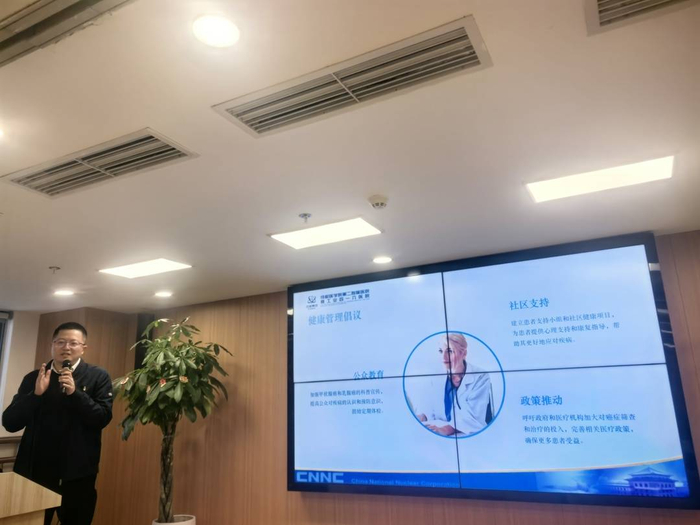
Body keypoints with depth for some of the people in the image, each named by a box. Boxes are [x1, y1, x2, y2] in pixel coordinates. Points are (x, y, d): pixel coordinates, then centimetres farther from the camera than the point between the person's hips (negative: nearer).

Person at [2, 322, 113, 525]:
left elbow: (103, 418, -12)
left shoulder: (98, 377, -4)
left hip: (77, 472, -2)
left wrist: (74, 392, -22)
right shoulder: (33, 378, 4)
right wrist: (36, 394, -17)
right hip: (34, 470, 2)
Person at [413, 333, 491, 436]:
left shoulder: (480, 378, -9)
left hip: (470, 437, -4)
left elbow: (473, 418, -18)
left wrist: (446, 429, -33)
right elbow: (428, 406, 0)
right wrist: (419, 419, -22)